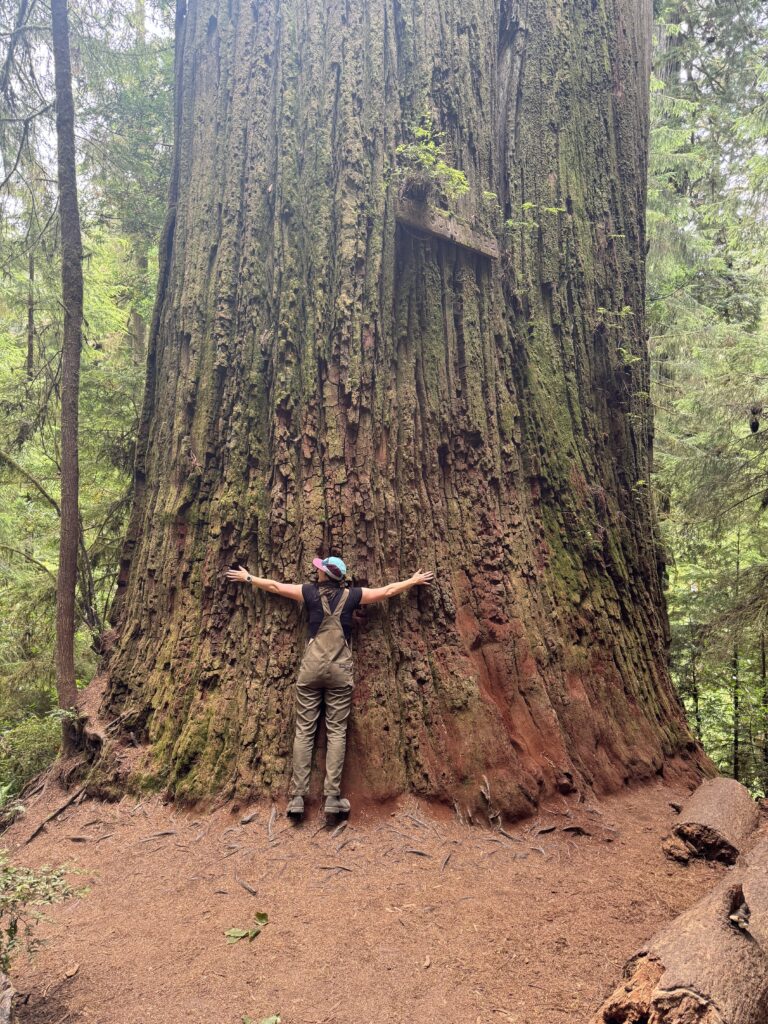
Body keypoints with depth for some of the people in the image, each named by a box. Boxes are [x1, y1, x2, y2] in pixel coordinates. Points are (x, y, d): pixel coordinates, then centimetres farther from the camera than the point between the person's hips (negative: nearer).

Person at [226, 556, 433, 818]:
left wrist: (247, 577, 30)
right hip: (340, 671, 0)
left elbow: (274, 586, 14)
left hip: (311, 668, 0)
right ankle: (332, 796, -4)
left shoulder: (310, 592, 3)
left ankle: (297, 797, -1)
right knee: (337, 731, 1)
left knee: (304, 730, 2)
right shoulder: (351, 595, 3)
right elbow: (388, 591, 14)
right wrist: (414, 580, 29)